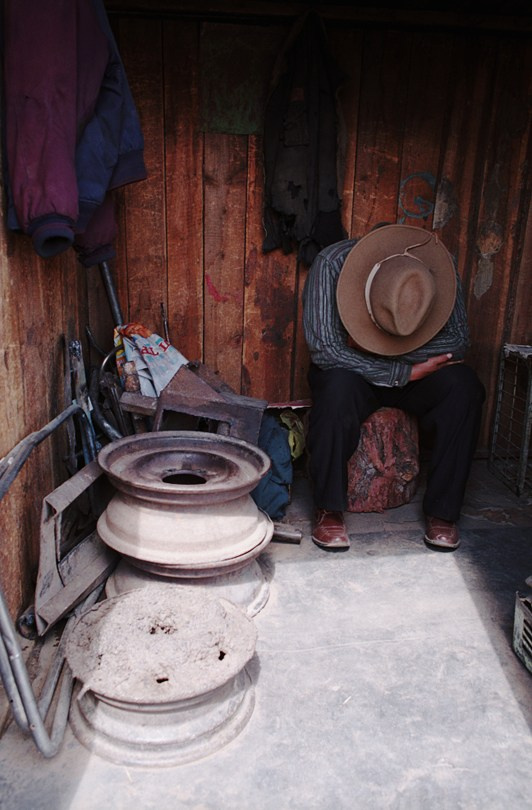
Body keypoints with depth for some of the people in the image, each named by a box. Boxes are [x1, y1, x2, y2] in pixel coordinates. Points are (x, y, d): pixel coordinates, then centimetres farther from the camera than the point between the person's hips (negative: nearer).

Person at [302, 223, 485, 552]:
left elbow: (458, 340, -15)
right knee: (338, 388, -37)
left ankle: (443, 511, -14)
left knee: (464, 386, -26)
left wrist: (393, 352, -24)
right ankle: (329, 510, -18)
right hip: (351, 370, -2)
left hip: (414, 370, 3)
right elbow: (324, 350, -30)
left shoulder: (439, 266, -18)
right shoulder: (332, 263, -26)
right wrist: (404, 373, -29)